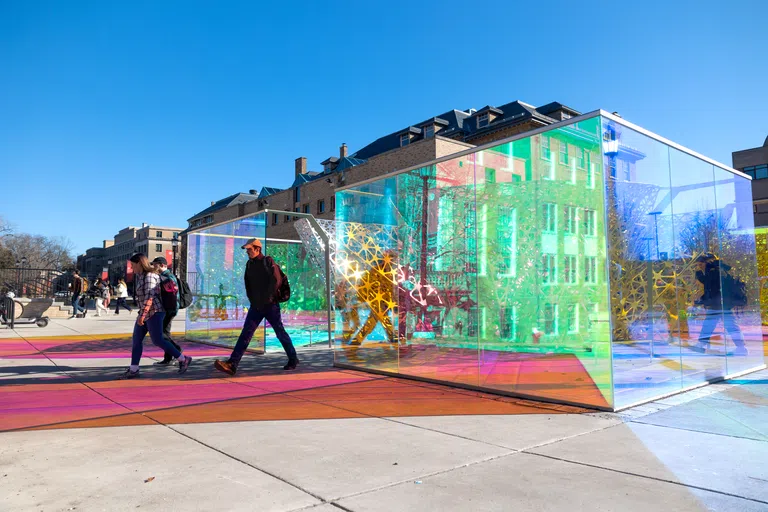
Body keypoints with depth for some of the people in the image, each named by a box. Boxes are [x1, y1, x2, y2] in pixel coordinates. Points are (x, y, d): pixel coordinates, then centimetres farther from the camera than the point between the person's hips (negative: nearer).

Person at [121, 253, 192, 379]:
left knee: (157, 340, -7)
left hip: (153, 313, -10)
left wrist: (142, 315, -28)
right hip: (145, 313, 10)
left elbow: (149, 297, -25)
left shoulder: (149, 276, -17)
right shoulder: (140, 276, 15)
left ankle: (183, 359, 3)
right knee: (136, 340, 5)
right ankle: (133, 370, 9)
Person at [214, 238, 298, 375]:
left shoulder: (268, 261, -6)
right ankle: (232, 364, -10)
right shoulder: (249, 264, 12)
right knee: (246, 333, -4)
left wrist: (267, 299, -11)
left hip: (270, 305, -5)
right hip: (256, 306, 5)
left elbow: (276, 281, -13)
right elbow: (248, 284, 16)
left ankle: (293, 360, 20)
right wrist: (253, 301, 6)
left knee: (280, 332, 4)